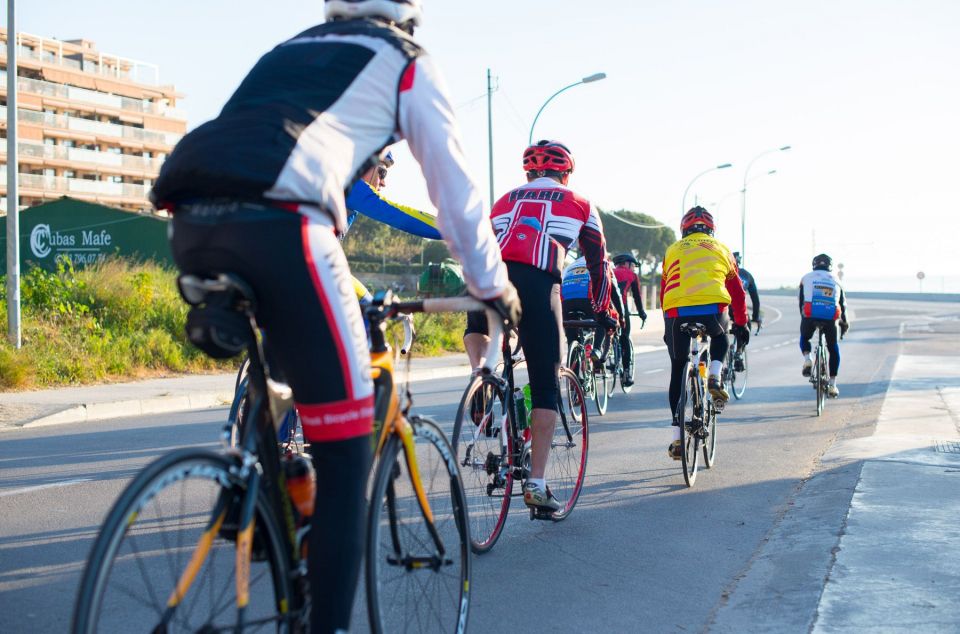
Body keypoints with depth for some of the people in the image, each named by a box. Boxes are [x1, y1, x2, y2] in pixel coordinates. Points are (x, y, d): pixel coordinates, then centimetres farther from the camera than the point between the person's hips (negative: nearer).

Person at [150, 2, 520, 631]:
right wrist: (494, 285, 31)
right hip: (276, 223, -7)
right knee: (345, 454, -1)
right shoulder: (406, 61, 20)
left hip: (189, 224, 7)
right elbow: (456, 186, 19)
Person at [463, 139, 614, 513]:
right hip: (537, 285, -2)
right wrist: (602, 310, 43)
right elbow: (598, 263, 31)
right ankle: (536, 485, 3)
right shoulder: (579, 205, 25)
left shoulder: (506, 200, 32)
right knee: (546, 388, 7)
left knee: (476, 328, 36)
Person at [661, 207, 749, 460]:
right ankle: (715, 377, 9)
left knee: (678, 372, 13)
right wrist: (741, 324, 39)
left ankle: (677, 438, 12)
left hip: (677, 311, 0)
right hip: (713, 309, 0)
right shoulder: (720, 249, 23)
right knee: (720, 337, 36)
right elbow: (736, 290, 28)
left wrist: (667, 324, 37)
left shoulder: (673, 250, 24)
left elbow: (663, 290, 27)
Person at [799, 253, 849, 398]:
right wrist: (844, 323, 42)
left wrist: (803, 319, 34)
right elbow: (843, 305, 28)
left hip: (810, 316, -1)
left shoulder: (807, 278, 19)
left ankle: (807, 359, 1)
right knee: (834, 349, 20)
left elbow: (801, 302, 21)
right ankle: (832, 385, 16)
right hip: (830, 318, 1)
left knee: (804, 338, 31)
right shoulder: (835, 281, 22)